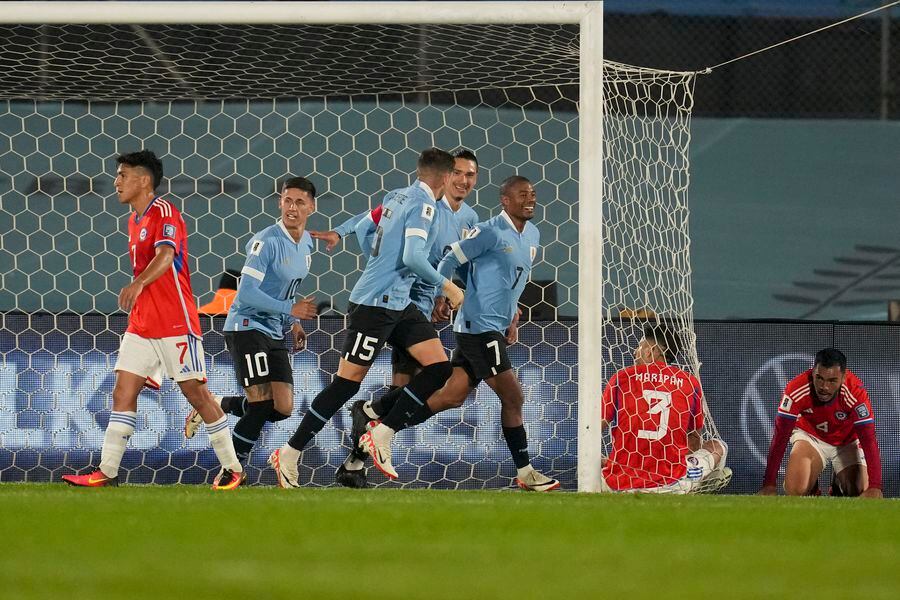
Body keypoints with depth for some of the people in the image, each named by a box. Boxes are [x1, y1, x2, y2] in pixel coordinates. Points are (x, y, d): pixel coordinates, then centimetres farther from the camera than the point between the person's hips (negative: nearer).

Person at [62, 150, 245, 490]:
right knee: (123, 392, 0)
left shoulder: (164, 212, -12)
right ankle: (107, 472, -2)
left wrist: (138, 285, -46)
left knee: (194, 391, -4)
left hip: (175, 323, -9)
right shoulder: (135, 220, 16)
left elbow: (165, 255, -30)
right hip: (141, 324, 9)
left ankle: (232, 468, 6)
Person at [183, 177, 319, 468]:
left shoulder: (306, 242, 9)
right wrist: (290, 310, -23)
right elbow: (247, 293, -22)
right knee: (261, 403, -15)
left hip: (275, 333, 8)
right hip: (247, 327, -8)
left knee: (283, 408, 0)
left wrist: (294, 324, 13)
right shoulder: (266, 242, -18)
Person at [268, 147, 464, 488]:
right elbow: (412, 258, -23)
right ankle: (289, 454, -1)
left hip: (398, 305, 9)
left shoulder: (396, 197, 12)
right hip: (375, 303, -9)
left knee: (439, 366, 1)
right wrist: (445, 286, -13)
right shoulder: (423, 203, -14)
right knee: (348, 382, -7)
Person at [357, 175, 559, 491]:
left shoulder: (532, 236, 15)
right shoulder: (490, 232, -12)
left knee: (452, 396, 5)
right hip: (480, 326, -9)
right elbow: (450, 260, -9)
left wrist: (511, 319, 19)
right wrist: (440, 296, -16)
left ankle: (382, 431, 6)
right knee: (513, 397, -8)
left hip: (495, 328, 9)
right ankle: (525, 471, 1)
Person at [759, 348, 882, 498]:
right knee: (795, 491, -25)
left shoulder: (856, 393, -32)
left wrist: (874, 488, -44)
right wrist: (769, 485, -32)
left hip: (847, 441, 0)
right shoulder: (796, 389, -31)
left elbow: (869, 440, -33)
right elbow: (780, 437, -28)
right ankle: (811, 490, 13)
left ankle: (840, 487, 23)